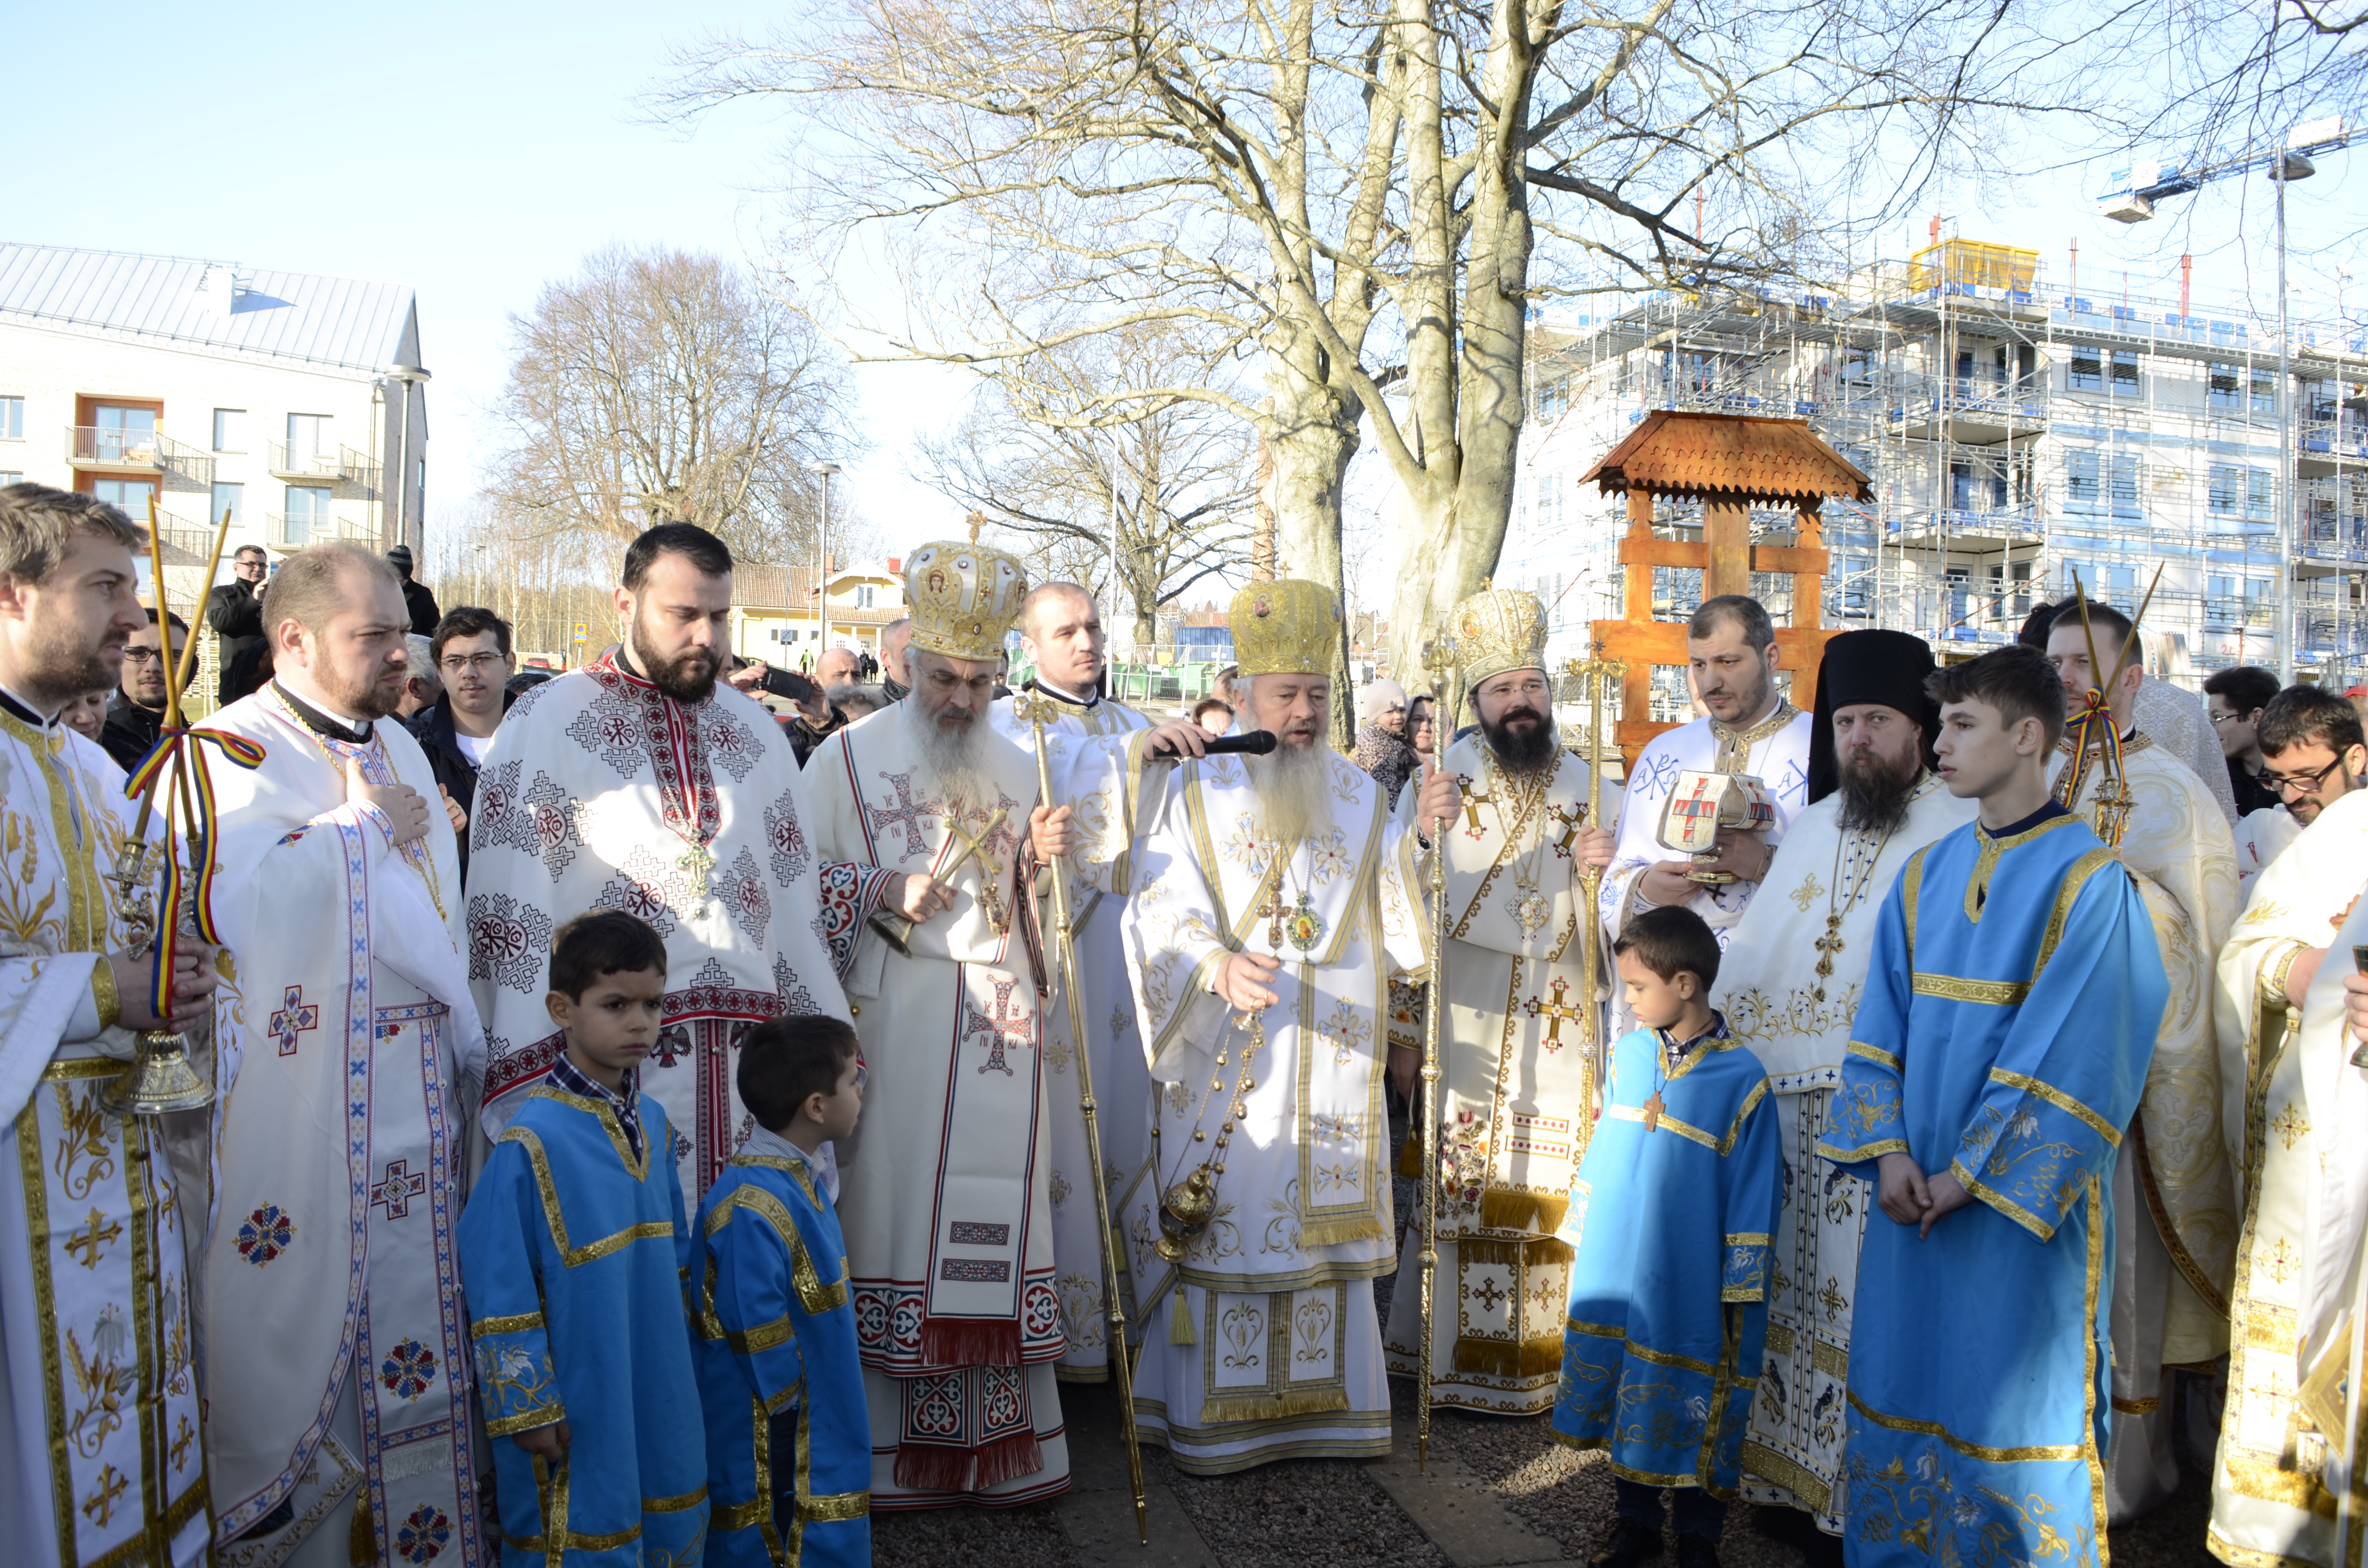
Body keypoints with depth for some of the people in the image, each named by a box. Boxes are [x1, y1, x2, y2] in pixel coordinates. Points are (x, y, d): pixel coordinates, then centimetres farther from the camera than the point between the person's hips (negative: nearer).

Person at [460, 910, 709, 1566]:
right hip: (580, 1405, -6)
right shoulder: (531, 1143, -19)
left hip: (661, 1390, 6)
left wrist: (681, 1351, 15)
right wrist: (528, 1409, -11)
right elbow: (500, 1291, -14)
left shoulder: (652, 1121, 2)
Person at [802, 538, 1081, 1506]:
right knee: (890, 1215, -1)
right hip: (893, 1027, -3)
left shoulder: (1019, 765, 13)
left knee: (994, 1225, 5)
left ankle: (997, 1443, 16)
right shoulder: (847, 759, 2)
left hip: (997, 1028, 3)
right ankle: (882, 1443, 12)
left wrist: (1038, 862, -2)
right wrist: (889, 897, -14)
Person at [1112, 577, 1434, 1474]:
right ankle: (1210, 1419, 17)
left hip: (1333, 1060, 3)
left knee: (1323, 1225, 9)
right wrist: (1218, 968, -34)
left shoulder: (1360, 799, 9)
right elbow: (1162, 919, -14)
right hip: (1222, 1060, -3)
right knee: (1222, 1224, 2)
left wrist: (1420, 844, -8)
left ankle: (1324, 1406, 25)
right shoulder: (1189, 793, -2)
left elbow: (1402, 937, 7)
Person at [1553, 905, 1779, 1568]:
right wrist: (1581, 1236, 11)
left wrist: (1740, 1293, -7)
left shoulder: (1741, 1080, -13)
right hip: (1613, 1274, 4)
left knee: (1693, 1416, 9)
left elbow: (1751, 1203, -9)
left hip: (1689, 1290, -4)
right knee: (1626, 1406, 15)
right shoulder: (1630, 1051, 0)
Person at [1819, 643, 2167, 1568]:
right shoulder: (1923, 878, 8)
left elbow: (2069, 1053, -14)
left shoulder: (2090, 881, -9)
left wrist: (1971, 1174, -15)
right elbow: (1880, 1029, 6)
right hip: (1915, 1193, 5)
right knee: (1902, 1387, 13)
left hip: (2021, 1201, -5)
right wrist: (1889, 1150, -7)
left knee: (2012, 1401, 5)